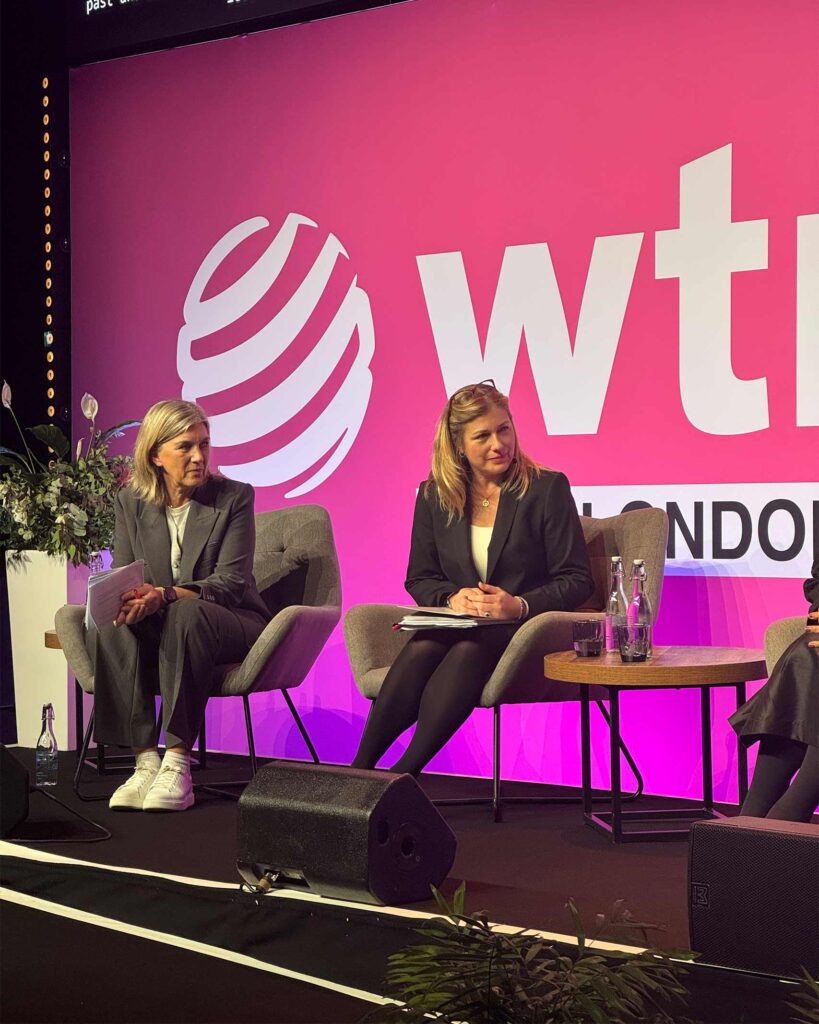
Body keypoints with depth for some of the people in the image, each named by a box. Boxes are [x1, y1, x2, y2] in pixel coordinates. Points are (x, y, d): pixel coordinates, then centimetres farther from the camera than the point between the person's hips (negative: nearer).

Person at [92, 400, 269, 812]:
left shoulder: (235, 497, -5)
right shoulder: (130, 503, 5)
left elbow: (229, 583, -14)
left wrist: (163, 596, -33)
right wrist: (126, 600, -27)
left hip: (232, 625, -3)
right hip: (159, 628, 3)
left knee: (186, 615, -37)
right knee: (114, 627, -31)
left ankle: (178, 764, -41)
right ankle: (145, 762, -35)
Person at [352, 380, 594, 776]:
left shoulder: (548, 488, 2)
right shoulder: (434, 496, 11)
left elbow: (578, 580, 0)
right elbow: (419, 579, 15)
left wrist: (520, 605, -17)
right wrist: (452, 598, -9)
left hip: (525, 630, -3)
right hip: (457, 624, 3)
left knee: (467, 651, -37)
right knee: (421, 650, -34)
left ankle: (403, 773, -43)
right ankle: (357, 772, -40)